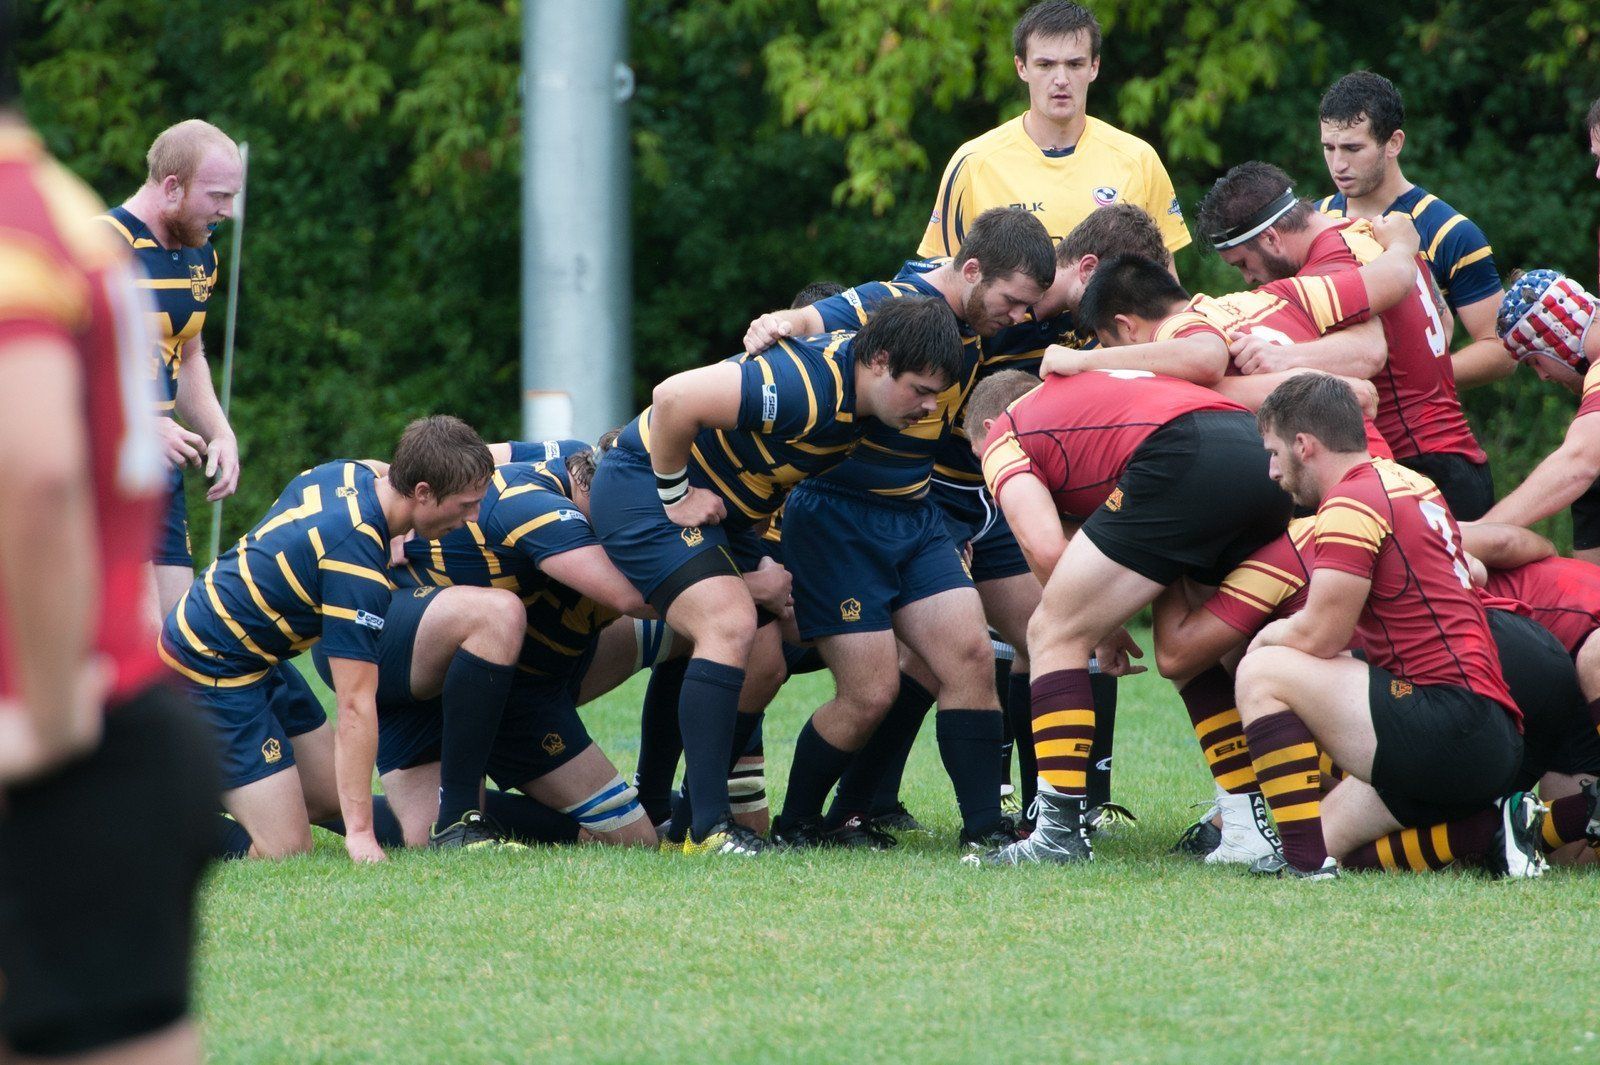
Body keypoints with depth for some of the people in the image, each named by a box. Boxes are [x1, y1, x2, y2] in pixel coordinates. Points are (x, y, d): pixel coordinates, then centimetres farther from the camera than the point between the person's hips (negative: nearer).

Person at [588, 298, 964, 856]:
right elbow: (673, 398, -34)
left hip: (721, 514, 10)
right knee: (730, 625, -25)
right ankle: (708, 829, -25)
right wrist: (675, 497, -21)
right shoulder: (805, 387, -33)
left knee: (764, 663, 5)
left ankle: (689, 822, 15)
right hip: (641, 490, -10)